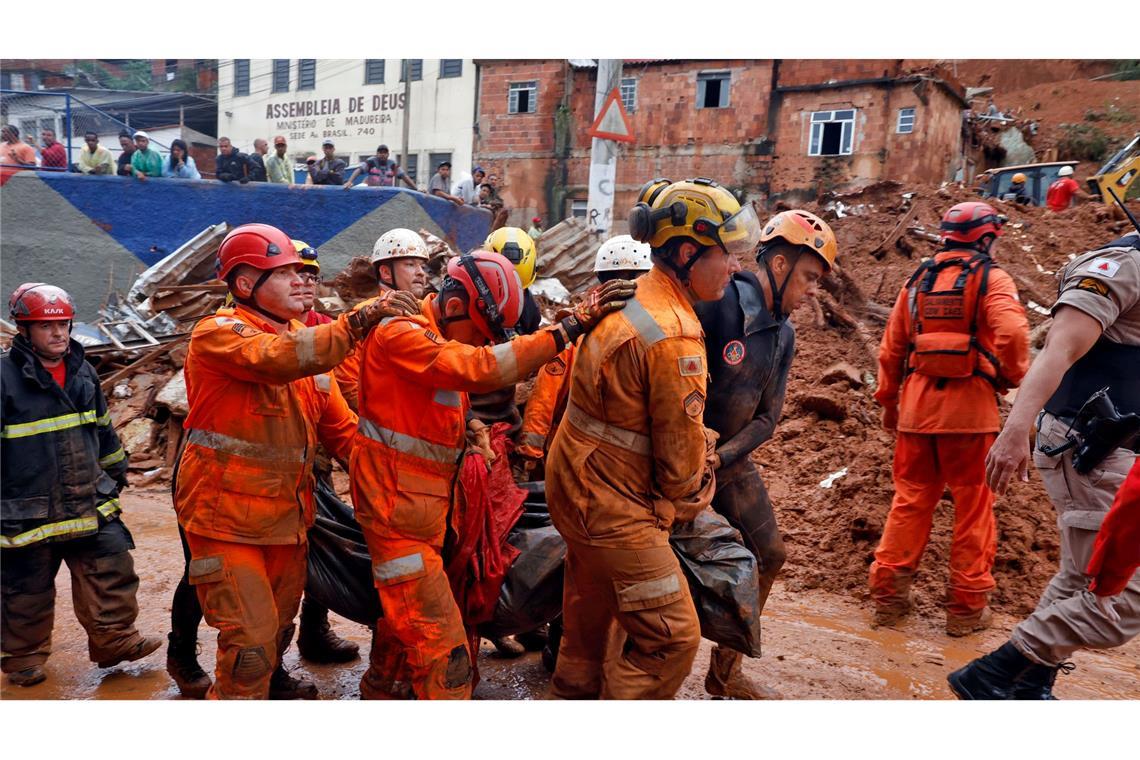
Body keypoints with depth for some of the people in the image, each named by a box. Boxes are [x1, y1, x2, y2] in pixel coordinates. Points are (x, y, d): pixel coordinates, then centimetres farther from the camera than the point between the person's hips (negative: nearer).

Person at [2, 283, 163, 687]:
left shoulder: (82, 371, 7)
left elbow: (103, 426, 20)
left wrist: (116, 469, 26)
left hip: (90, 502, 5)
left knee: (112, 568, 4)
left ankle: (115, 639, 17)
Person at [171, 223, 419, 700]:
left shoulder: (307, 338, 9)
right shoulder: (217, 333, -13)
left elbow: (340, 427, 6)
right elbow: (278, 359, -36)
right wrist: (361, 320, -39)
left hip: (288, 515, 8)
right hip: (226, 519, -7)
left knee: (280, 622, 26)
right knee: (250, 641, -9)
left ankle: (271, 680, 53)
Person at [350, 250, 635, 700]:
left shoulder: (444, 340, 13)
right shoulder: (401, 335, -20)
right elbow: (482, 368, -34)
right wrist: (570, 327, -36)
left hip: (423, 507, 10)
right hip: (398, 508, -10)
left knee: (405, 619, 25)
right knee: (441, 644, -7)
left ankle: (378, 692, 44)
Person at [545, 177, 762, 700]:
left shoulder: (632, 299, 3)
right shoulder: (674, 337, -26)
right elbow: (680, 445, -17)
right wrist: (689, 501, 1)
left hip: (580, 484, 10)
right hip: (615, 505, -10)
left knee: (588, 620, 25)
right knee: (672, 638, -1)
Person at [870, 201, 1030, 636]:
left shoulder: (917, 281, 10)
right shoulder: (991, 279, -3)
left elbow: (891, 348, 9)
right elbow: (1011, 334, -20)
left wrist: (887, 401, 17)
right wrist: (1014, 377, -2)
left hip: (917, 405, 4)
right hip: (969, 407, -4)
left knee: (910, 499, 13)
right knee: (973, 505, 7)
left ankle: (888, 590, 15)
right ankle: (968, 606, 14)